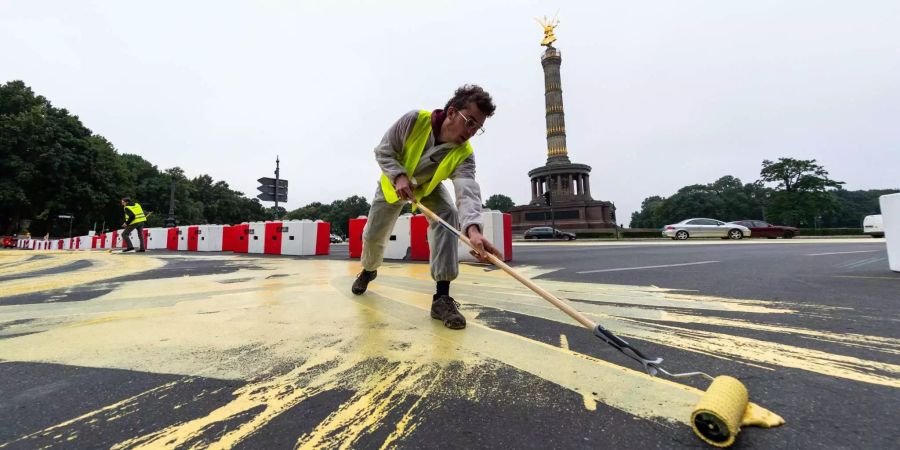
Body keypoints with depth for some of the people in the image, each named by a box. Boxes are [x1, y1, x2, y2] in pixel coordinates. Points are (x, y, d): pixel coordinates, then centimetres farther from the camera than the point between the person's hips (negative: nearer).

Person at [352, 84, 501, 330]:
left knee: (448, 215, -29)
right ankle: (368, 270, 42)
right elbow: (383, 151, -20)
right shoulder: (414, 121, -31)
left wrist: (472, 228, -66)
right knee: (372, 236, 4)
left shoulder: (464, 154, -30)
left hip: (429, 187, 0)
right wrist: (399, 176, -39)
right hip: (393, 183, 0)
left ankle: (442, 296, -27)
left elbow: (468, 189, -48)